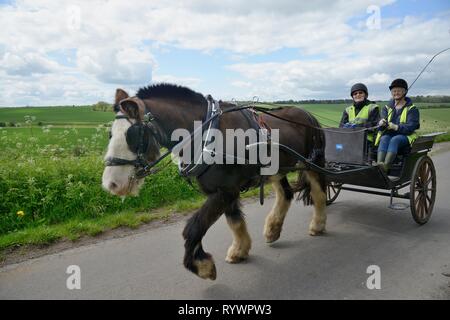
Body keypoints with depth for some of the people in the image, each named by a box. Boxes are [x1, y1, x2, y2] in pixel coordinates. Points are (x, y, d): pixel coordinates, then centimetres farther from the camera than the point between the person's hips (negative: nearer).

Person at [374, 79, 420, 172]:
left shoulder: (412, 109, 8)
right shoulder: (387, 108, 20)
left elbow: (411, 126, -7)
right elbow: (382, 120, 4)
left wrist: (396, 127, -27)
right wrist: (381, 124, -23)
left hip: (405, 136, -2)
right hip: (388, 134, 2)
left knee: (394, 140, -36)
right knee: (384, 139, -33)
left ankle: (386, 165, -57)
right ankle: (379, 163, -57)